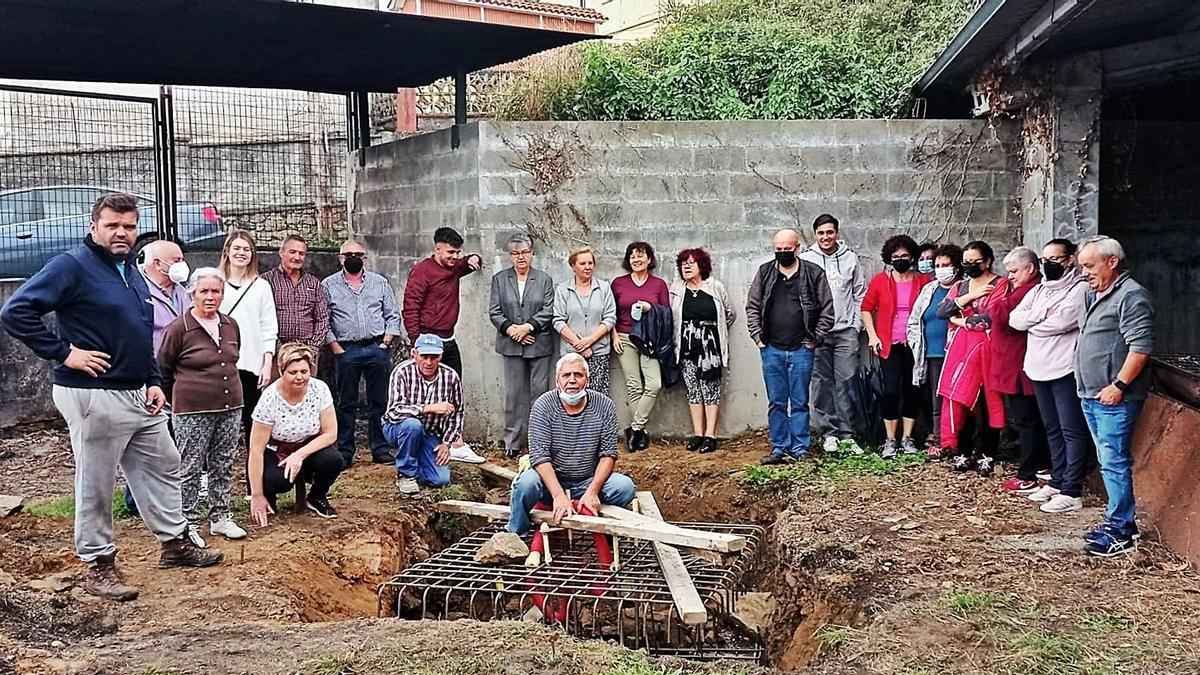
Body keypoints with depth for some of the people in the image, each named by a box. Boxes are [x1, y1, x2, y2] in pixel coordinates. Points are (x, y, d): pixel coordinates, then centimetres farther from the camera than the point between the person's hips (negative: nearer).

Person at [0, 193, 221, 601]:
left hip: (139, 396, 9)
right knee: (95, 485, 2)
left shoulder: (131, 272, 14)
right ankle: (98, 566, 14)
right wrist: (63, 353, -19)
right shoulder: (73, 266, -12)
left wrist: (154, 381, 12)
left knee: (163, 466, 16)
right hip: (94, 396, -9)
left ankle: (175, 544, 30)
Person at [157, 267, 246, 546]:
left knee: (223, 465, 12)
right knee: (190, 468, 1)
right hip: (193, 411, -5)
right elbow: (163, 369, 0)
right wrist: (181, 398, 7)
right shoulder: (178, 328, -9)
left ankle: (221, 517, 24)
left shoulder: (231, 326, 7)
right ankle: (189, 523, 11)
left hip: (230, 407, 6)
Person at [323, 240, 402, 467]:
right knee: (346, 404, 4)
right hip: (346, 351, -2)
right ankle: (344, 453, 9)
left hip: (378, 348, 2)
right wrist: (336, 349, -6)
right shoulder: (328, 285, 4)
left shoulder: (380, 282, 10)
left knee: (379, 401, 5)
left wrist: (386, 343, -1)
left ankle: (381, 450, 13)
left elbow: (393, 316, 10)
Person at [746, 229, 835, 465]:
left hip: (801, 349, -2)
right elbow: (752, 307, 10)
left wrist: (815, 339, -3)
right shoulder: (764, 273, 6)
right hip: (772, 349, 2)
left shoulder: (814, 273, -1)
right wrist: (758, 337, 1)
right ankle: (779, 448, 13)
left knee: (799, 403, 4)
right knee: (776, 403, 7)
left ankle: (800, 450, 10)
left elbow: (827, 310, 2)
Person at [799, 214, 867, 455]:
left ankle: (847, 434, 1)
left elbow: (860, 294, 11)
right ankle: (830, 432, 10)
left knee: (845, 382, -2)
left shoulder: (850, 258, 8)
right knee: (821, 384, 1)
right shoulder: (806, 259, 3)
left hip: (845, 331, 1)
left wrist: (856, 325, 3)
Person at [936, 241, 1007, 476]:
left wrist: (962, 321, -2)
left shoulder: (999, 285, -1)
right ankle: (963, 452, 7)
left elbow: (990, 318, -14)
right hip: (959, 348, 5)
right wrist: (968, 297, -6)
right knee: (957, 399, -1)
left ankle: (985, 455, 4)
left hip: (984, 347, -5)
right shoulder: (960, 286, 18)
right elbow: (941, 311, 4)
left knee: (986, 403, -2)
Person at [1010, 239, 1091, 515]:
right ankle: (1057, 482, 26)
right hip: (1039, 368, 8)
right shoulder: (1039, 289, 16)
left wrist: (1031, 323, -5)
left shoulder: (1080, 288, -8)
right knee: (1052, 429, 16)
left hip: (1065, 369, -8)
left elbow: (1061, 322, -21)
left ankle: (1071, 492, -4)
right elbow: (1014, 318, 5)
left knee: (1072, 430, -4)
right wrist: (1044, 314, -10)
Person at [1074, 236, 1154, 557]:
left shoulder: (1131, 296, -14)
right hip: (1091, 396, 10)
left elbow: (1141, 347, -20)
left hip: (1115, 399, -10)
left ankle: (1120, 531, -1)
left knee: (1114, 463, -7)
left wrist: (1118, 386, -21)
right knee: (1108, 461, 15)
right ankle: (1123, 519, 24)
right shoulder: (1093, 295, 17)